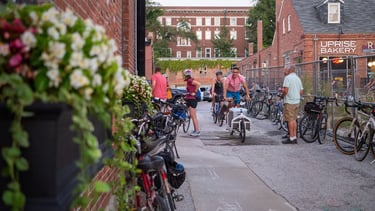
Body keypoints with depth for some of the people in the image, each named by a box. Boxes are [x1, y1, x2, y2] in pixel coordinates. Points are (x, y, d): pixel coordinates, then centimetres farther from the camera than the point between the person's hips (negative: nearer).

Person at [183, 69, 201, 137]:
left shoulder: (190, 80, -14)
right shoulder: (189, 81, 15)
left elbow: (198, 84, -29)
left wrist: (195, 92, -21)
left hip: (192, 100, -10)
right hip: (189, 99, 10)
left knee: (193, 116, -9)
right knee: (193, 116, 13)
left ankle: (197, 131, -7)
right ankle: (195, 130, 18)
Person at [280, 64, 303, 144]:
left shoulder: (288, 77, -10)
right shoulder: (298, 78, 15)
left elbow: (285, 90, -20)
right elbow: (301, 92, 14)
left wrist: (282, 95, -2)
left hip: (289, 102, -8)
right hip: (297, 101, 8)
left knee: (290, 120, -4)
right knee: (294, 120, 13)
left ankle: (291, 138, -2)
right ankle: (294, 137, 16)